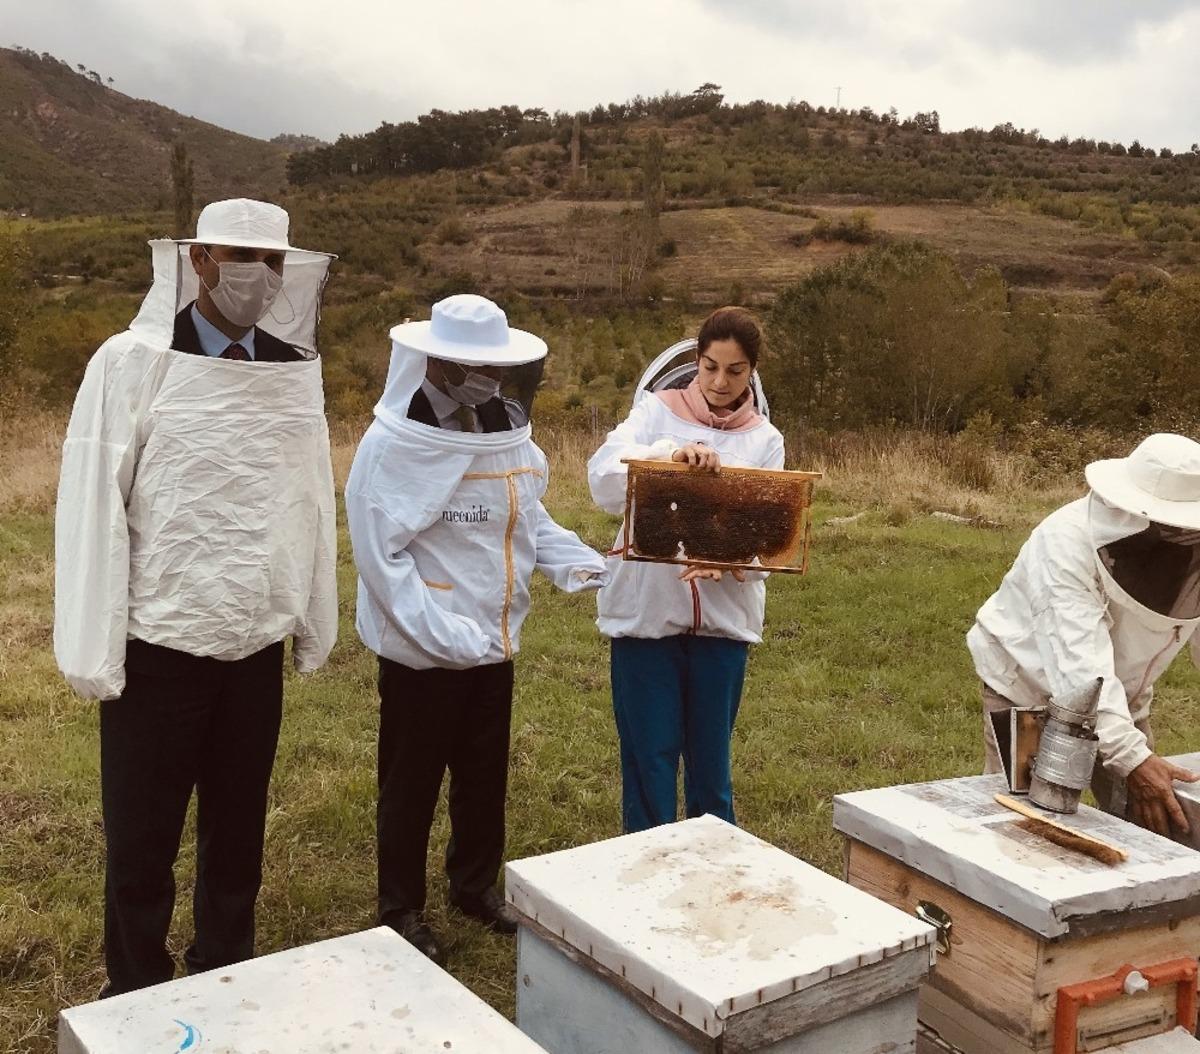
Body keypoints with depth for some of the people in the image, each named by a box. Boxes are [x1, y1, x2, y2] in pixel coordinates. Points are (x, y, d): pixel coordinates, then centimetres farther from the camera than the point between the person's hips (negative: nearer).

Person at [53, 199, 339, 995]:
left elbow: (311, 501, 4)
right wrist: (95, 652, -11)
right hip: (158, 647, -3)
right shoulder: (132, 363, -9)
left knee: (238, 834, 16)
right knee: (141, 842, 11)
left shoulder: (293, 368, 1)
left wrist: (315, 622, 6)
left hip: (257, 647, 3)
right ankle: (137, 999, 31)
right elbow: (91, 508, -9)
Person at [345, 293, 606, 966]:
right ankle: (402, 906, 28)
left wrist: (578, 562, -8)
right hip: (421, 650, -6)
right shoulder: (392, 446, -18)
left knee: (485, 775, 20)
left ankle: (477, 885, 40)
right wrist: (445, 634, -25)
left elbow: (528, 518, 11)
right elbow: (382, 556, -20)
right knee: (412, 783, 10)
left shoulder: (506, 433, 2)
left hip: (493, 642, 6)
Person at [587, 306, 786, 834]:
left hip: (723, 615, 2)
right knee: (649, 756, 5)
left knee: (711, 756, 13)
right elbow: (604, 479, -16)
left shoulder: (765, 440, 6)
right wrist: (670, 455, -33)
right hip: (645, 610, -1)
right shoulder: (657, 411, 0)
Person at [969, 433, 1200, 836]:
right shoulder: (1065, 541, -32)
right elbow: (1080, 663, -38)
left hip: (1123, 696, 5)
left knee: (1148, 823, 2)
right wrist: (1132, 757, -44)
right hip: (1029, 686, -4)